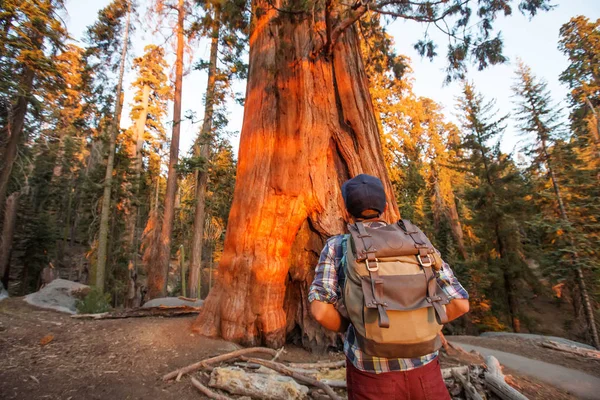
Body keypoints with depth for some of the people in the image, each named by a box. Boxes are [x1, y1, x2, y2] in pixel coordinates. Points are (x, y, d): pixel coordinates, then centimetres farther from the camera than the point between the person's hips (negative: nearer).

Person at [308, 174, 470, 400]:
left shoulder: (336, 247, -6)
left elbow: (320, 310, -16)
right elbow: (460, 303, -2)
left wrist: (347, 329, 6)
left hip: (372, 375, -2)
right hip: (422, 371, 2)